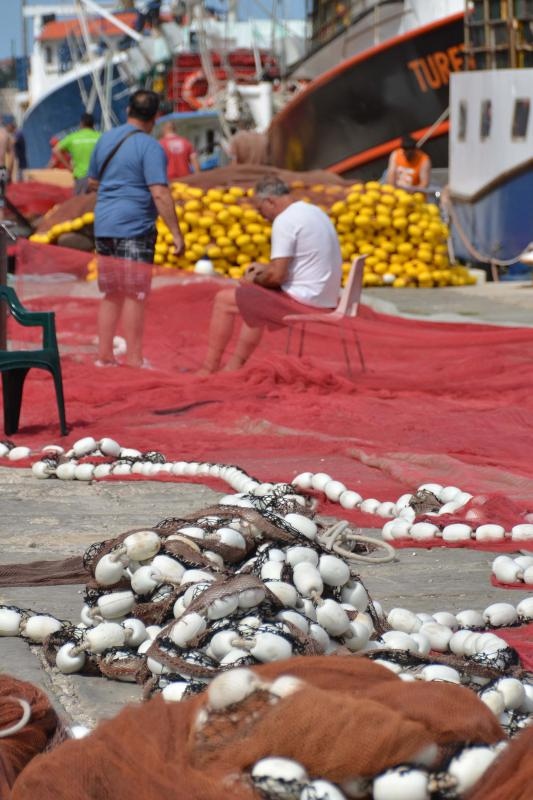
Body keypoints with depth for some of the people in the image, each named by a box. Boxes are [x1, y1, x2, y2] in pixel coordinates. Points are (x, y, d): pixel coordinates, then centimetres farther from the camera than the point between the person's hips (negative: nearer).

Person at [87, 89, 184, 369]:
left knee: (111, 295, 14)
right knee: (135, 295, -2)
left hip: (104, 226, 7)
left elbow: (92, 181, 22)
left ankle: (104, 356, 15)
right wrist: (176, 233, -18)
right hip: (135, 228, -7)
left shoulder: (105, 139, 11)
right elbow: (159, 193, -19)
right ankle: (134, 360, 0)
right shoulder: (150, 147, -11)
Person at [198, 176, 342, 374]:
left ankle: (208, 370, 12)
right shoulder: (315, 212, 13)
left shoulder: (284, 220, -16)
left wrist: (255, 280, 1)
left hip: (302, 302, -10)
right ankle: (233, 367, 33)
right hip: (325, 300, 10)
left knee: (224, 300, 3)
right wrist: (266, 268, 24)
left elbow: (277, 276, -19)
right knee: (254, 303, 33)